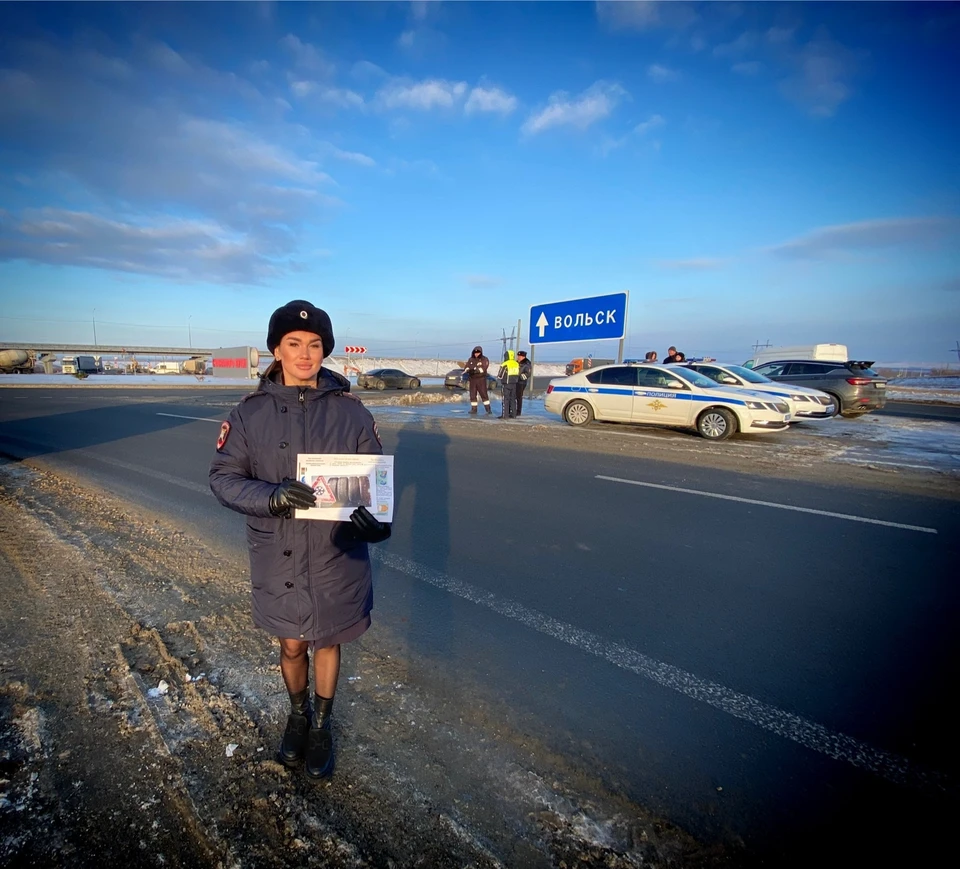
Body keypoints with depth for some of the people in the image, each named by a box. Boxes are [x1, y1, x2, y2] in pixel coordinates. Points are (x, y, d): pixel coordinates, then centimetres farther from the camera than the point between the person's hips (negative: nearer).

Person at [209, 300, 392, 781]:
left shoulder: (350, 411, -6)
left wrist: (376, 519, -26)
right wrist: (272, 496, -25)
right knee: (291, 646, 18)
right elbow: (223, 476, -5)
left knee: (327, 642, 19)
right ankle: (298, 715, 50)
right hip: (278, 558, 1)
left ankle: (322, 725, 45)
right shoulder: (250, 412, -5)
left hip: (337, 556, 0)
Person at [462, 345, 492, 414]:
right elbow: (466, 367, 1)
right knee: (472, 395, 4)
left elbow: (483, 369, -18)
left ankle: (488, 409, -1)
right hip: (472, 379, 4)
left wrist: (475, 369, -29)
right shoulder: (471, 359, 9)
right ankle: (474, 409, 11)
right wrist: (467, 370, -23)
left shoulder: (484, 359, -5)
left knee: (483, 394, -6)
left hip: (481, 379, -4)